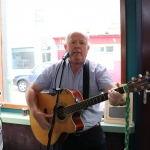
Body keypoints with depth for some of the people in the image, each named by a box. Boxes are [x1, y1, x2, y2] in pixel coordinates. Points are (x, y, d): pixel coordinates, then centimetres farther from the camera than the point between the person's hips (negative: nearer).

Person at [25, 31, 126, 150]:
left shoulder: (98, 70, -6)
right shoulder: (54, 70, -1)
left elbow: (112, 90, -22)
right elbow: (31, 90, 2)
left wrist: (118, 97, -46)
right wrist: (36, 113, -14)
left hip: (92, 134, 0)